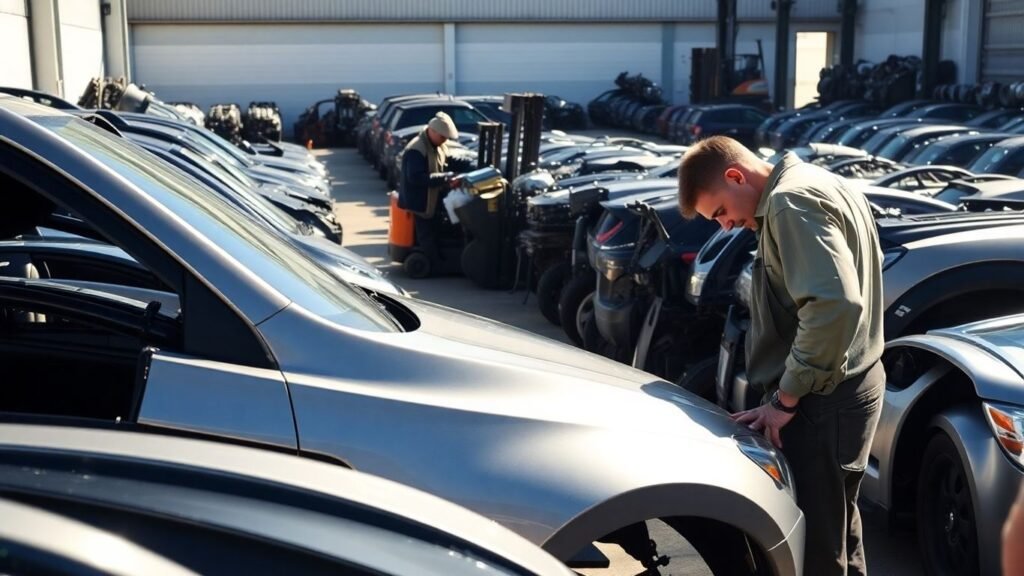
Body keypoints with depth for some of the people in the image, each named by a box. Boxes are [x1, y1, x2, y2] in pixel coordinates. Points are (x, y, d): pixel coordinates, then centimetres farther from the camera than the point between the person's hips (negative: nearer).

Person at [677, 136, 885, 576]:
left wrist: (786, 395, -22)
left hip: (822, 401, -11)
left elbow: (833, 304, -30)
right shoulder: (818, 187, 15)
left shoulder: (790, 202, -17)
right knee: (836, 533, 21)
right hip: (850, 387, 11)